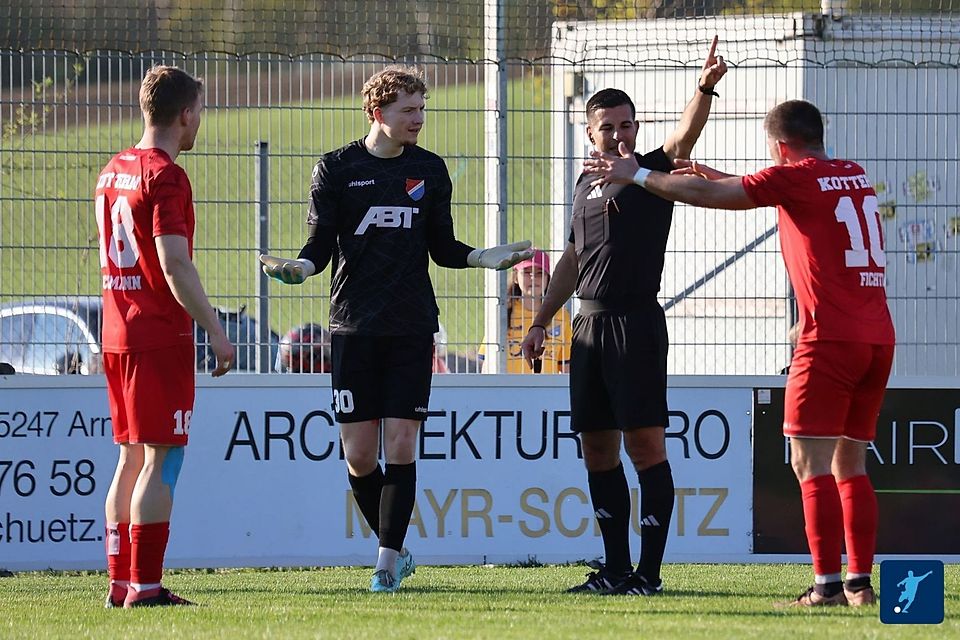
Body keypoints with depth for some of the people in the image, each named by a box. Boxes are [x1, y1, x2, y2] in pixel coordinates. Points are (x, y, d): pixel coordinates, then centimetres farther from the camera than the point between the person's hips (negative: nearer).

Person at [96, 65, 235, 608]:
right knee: (162, 460, -6)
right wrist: (217, 332, -16)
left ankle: (121, 581, 14)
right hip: (161, 336, -9)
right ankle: (145, 584, -9)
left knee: (133, 457, 13)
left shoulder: (113, 172, 14)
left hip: (118, 334, 9)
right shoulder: (166, 176, -14)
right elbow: (175, 266, -21)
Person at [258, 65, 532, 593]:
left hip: (412, 330, 1)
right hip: (353, 328, -1)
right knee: (359, 454, -2)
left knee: (400, 446, -7)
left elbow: (442, 248, 14)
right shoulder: (336, 169, 1)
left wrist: (486, 257, -3)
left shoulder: (429, 170, 8)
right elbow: (320, 247, 1)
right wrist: (297, 268, -19)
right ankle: (393, 548, 17)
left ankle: (389, 560, -1)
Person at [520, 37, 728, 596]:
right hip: (590, 324, 7)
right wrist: (541, 322, 25)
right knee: (598, 448, 8)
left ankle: (650, 571, -8)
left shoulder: (654, 172, -1)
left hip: (637, 323, -7)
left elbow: (684, 138, -22)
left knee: (644, 443, -8)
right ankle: (617, 569, 13)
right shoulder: (587, 183, 18)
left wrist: (706, 89, -40)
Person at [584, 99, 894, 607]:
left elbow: (707, 196, -2)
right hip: (878, 338, 7)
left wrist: (636, 175, 9)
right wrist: (712, 175, 40)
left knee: (811, 462, -6)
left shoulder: (795, 177, -4)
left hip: (830, 338, -7)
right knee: (850, 465, 12)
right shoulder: (856, 177, 17)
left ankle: (827, 584, -13)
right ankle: (860, 583, 6)